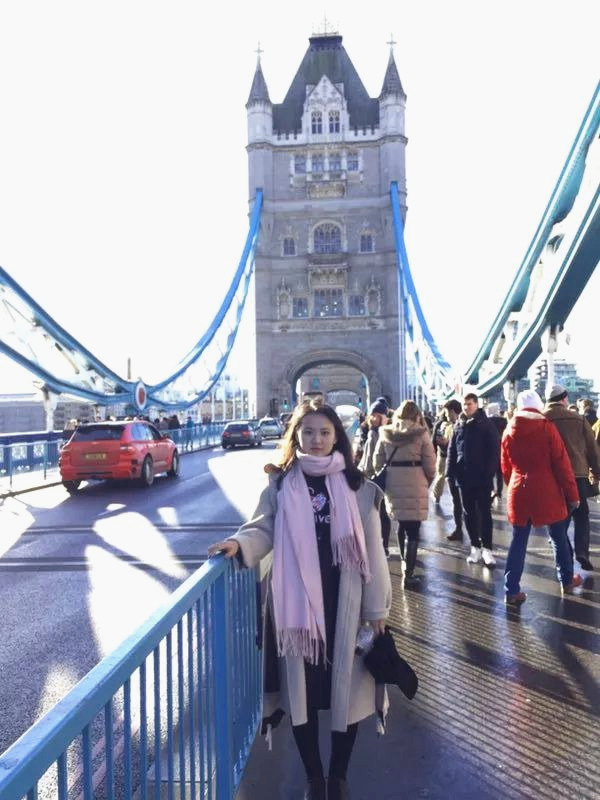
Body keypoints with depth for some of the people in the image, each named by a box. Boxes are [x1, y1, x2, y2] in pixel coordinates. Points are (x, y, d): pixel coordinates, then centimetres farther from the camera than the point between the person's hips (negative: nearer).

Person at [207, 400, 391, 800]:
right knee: (302, 688, 11)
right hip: (296, 602, 0)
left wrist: (377, 606, 0)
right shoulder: (281, 484, 0)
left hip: (344, 602, 0)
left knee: (347, 686, 11)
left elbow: (372, 547, 0)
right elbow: (265, 529, -3)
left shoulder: (355, 485, -1)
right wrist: (239, 543, -26)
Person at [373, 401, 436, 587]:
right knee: (413, 531, 2)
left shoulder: (385, 433, 5)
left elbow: (377, 462, 7)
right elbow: (430, 464, -5)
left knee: (402, 525, 21)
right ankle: (408, 574, 2)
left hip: (393, 486, 4)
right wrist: (429, 480, 13)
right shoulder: (421, 433, -5)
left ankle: (406, 564, 32)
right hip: (415, 487, -4)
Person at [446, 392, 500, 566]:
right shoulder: (458, 425, 8)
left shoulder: (486, 424, -3)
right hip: (464, 476, 4)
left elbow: (494, 450, -7)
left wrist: (489, 471, -15)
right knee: (469, 513, 10)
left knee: (484, 512, 2)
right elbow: (451, 450, 9)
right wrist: (451, 472, 1)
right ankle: (475, 547, 19)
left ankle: (486, 548, 7)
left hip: (482, 476, -4)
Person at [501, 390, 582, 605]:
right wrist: (572, 494, -1)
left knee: (518, 541, 7)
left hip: (519, 493, 3)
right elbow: (562, 464, -8)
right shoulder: (547, 427, -9)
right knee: (558, 538, 16)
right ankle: (567, 581, 33)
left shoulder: (509, 431, 2)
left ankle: (511, 591, 5)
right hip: (547, 492, -3)